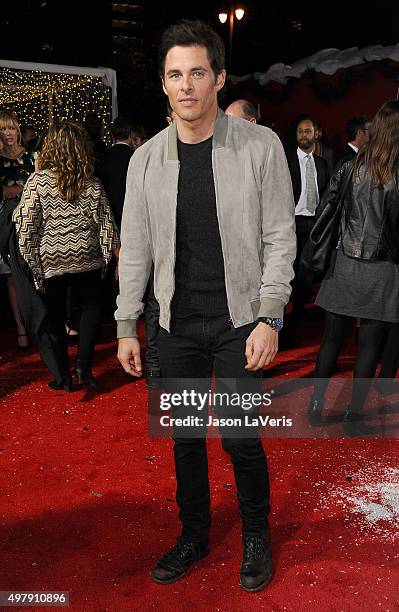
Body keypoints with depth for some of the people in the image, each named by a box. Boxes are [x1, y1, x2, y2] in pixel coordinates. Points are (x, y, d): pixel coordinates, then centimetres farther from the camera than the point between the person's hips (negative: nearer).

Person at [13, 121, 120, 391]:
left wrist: (31, 263, 2)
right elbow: (107, 227, -2)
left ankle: (64, 375, 19)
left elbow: (25, 226, -9)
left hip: (50, 263, -1)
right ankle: (83, 366, 9)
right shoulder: (92, 184, -3)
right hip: (86, 261, 1)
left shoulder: (37, 181, -8)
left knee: (55, 317, 13)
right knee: (92, 305, 21)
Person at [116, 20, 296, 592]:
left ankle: (256, 537, 29)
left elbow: (279, 238, -5)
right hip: (177, 324, 3)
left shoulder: (260, 146, -6)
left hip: (239, 320, -3)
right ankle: (194, 536, 35)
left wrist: (269, 319, -12)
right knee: (185, 437, 13)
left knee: (241, 438, 2)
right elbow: (135, 249, 5)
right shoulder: (146, 159, 2)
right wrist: (126, 328, 4)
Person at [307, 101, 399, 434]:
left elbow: (326, 207, -1)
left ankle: (317, 404, 21)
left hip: (344, 265, 3)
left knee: (332, 338, 13)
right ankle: (355, 413, 17)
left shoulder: (351, 166, 0)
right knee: (369, 345, 9)